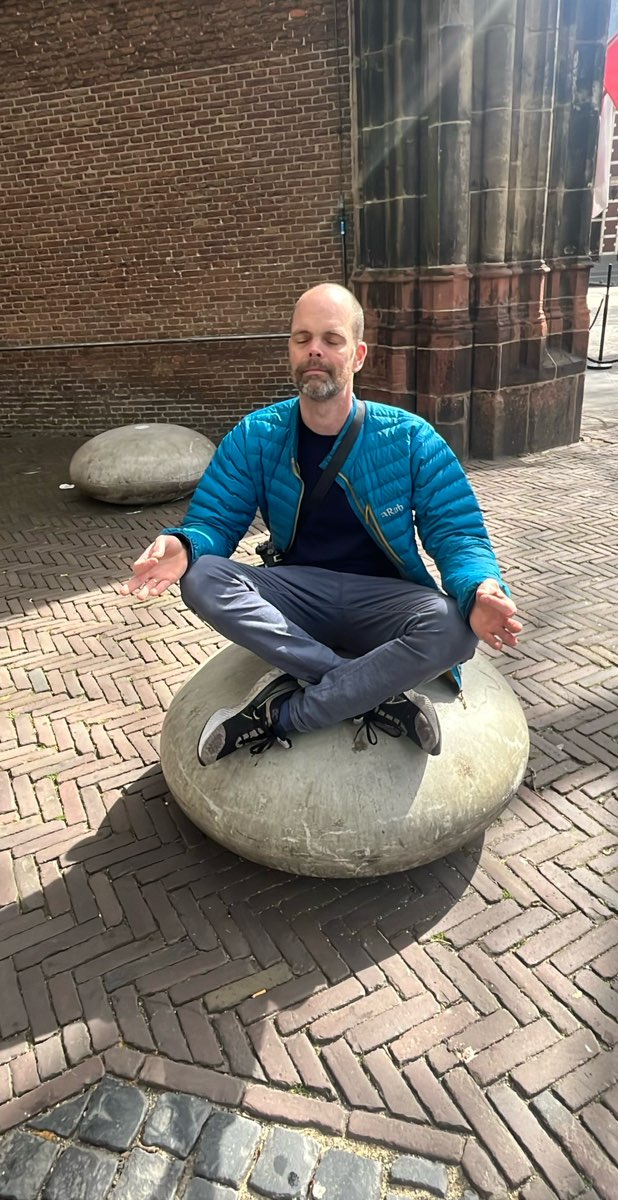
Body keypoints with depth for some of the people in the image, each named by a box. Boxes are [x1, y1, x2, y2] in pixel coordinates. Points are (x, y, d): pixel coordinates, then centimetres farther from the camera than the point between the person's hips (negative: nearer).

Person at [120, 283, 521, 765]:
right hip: (298, 596, 2)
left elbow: (456, 534, -9)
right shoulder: (255, 437, -3)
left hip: (382, 599, -1)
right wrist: (183, 546, -31)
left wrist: (479, 591, -32)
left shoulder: (409, 438, -8)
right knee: (201, 578, -26)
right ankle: (380, 696, -26)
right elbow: (213, 521, -4)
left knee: (453, 627, -33)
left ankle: (282, 714, -21)